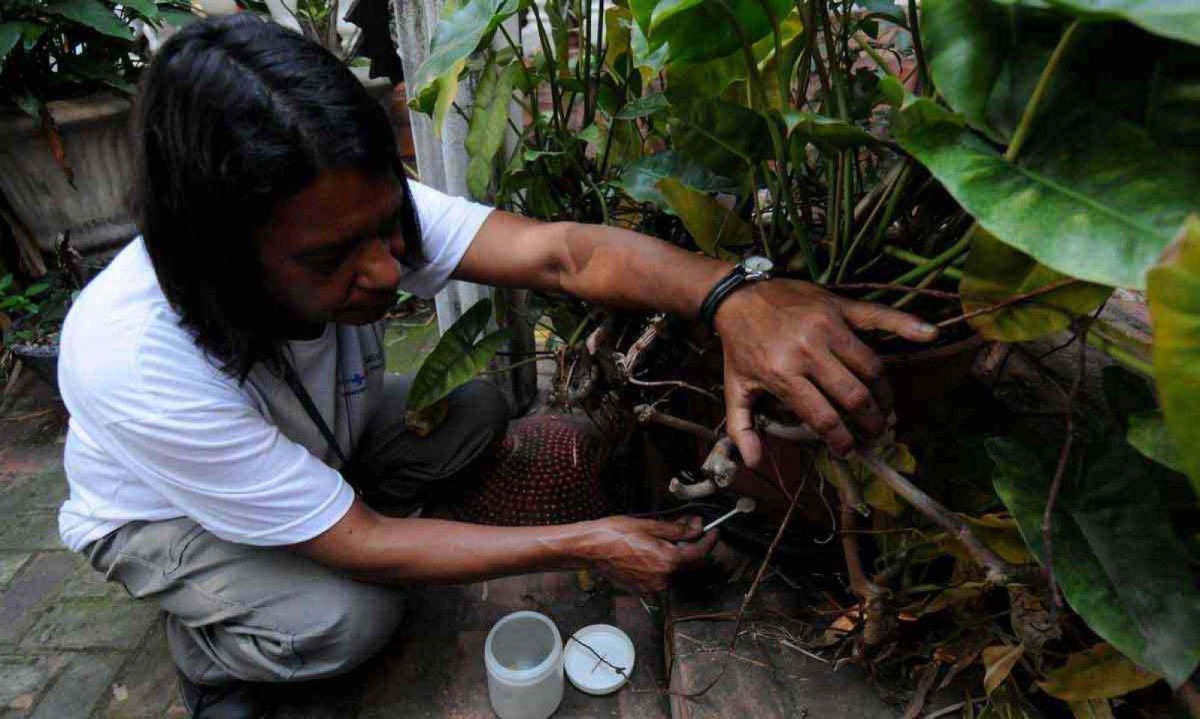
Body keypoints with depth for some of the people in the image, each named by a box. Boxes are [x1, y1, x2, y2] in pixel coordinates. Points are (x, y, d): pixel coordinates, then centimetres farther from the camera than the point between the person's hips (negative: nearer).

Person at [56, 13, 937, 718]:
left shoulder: (357, 213, -30)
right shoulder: (136, 361, -41)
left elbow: (558, 251, -41)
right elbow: (361, 547, -36)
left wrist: (736, 298, -60)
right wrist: (587, 545, -35)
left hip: (317, 436, 5)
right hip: (159, 515, -4)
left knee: (477, 408, -15)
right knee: (350, 619, -31)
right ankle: (205, 642, 5)